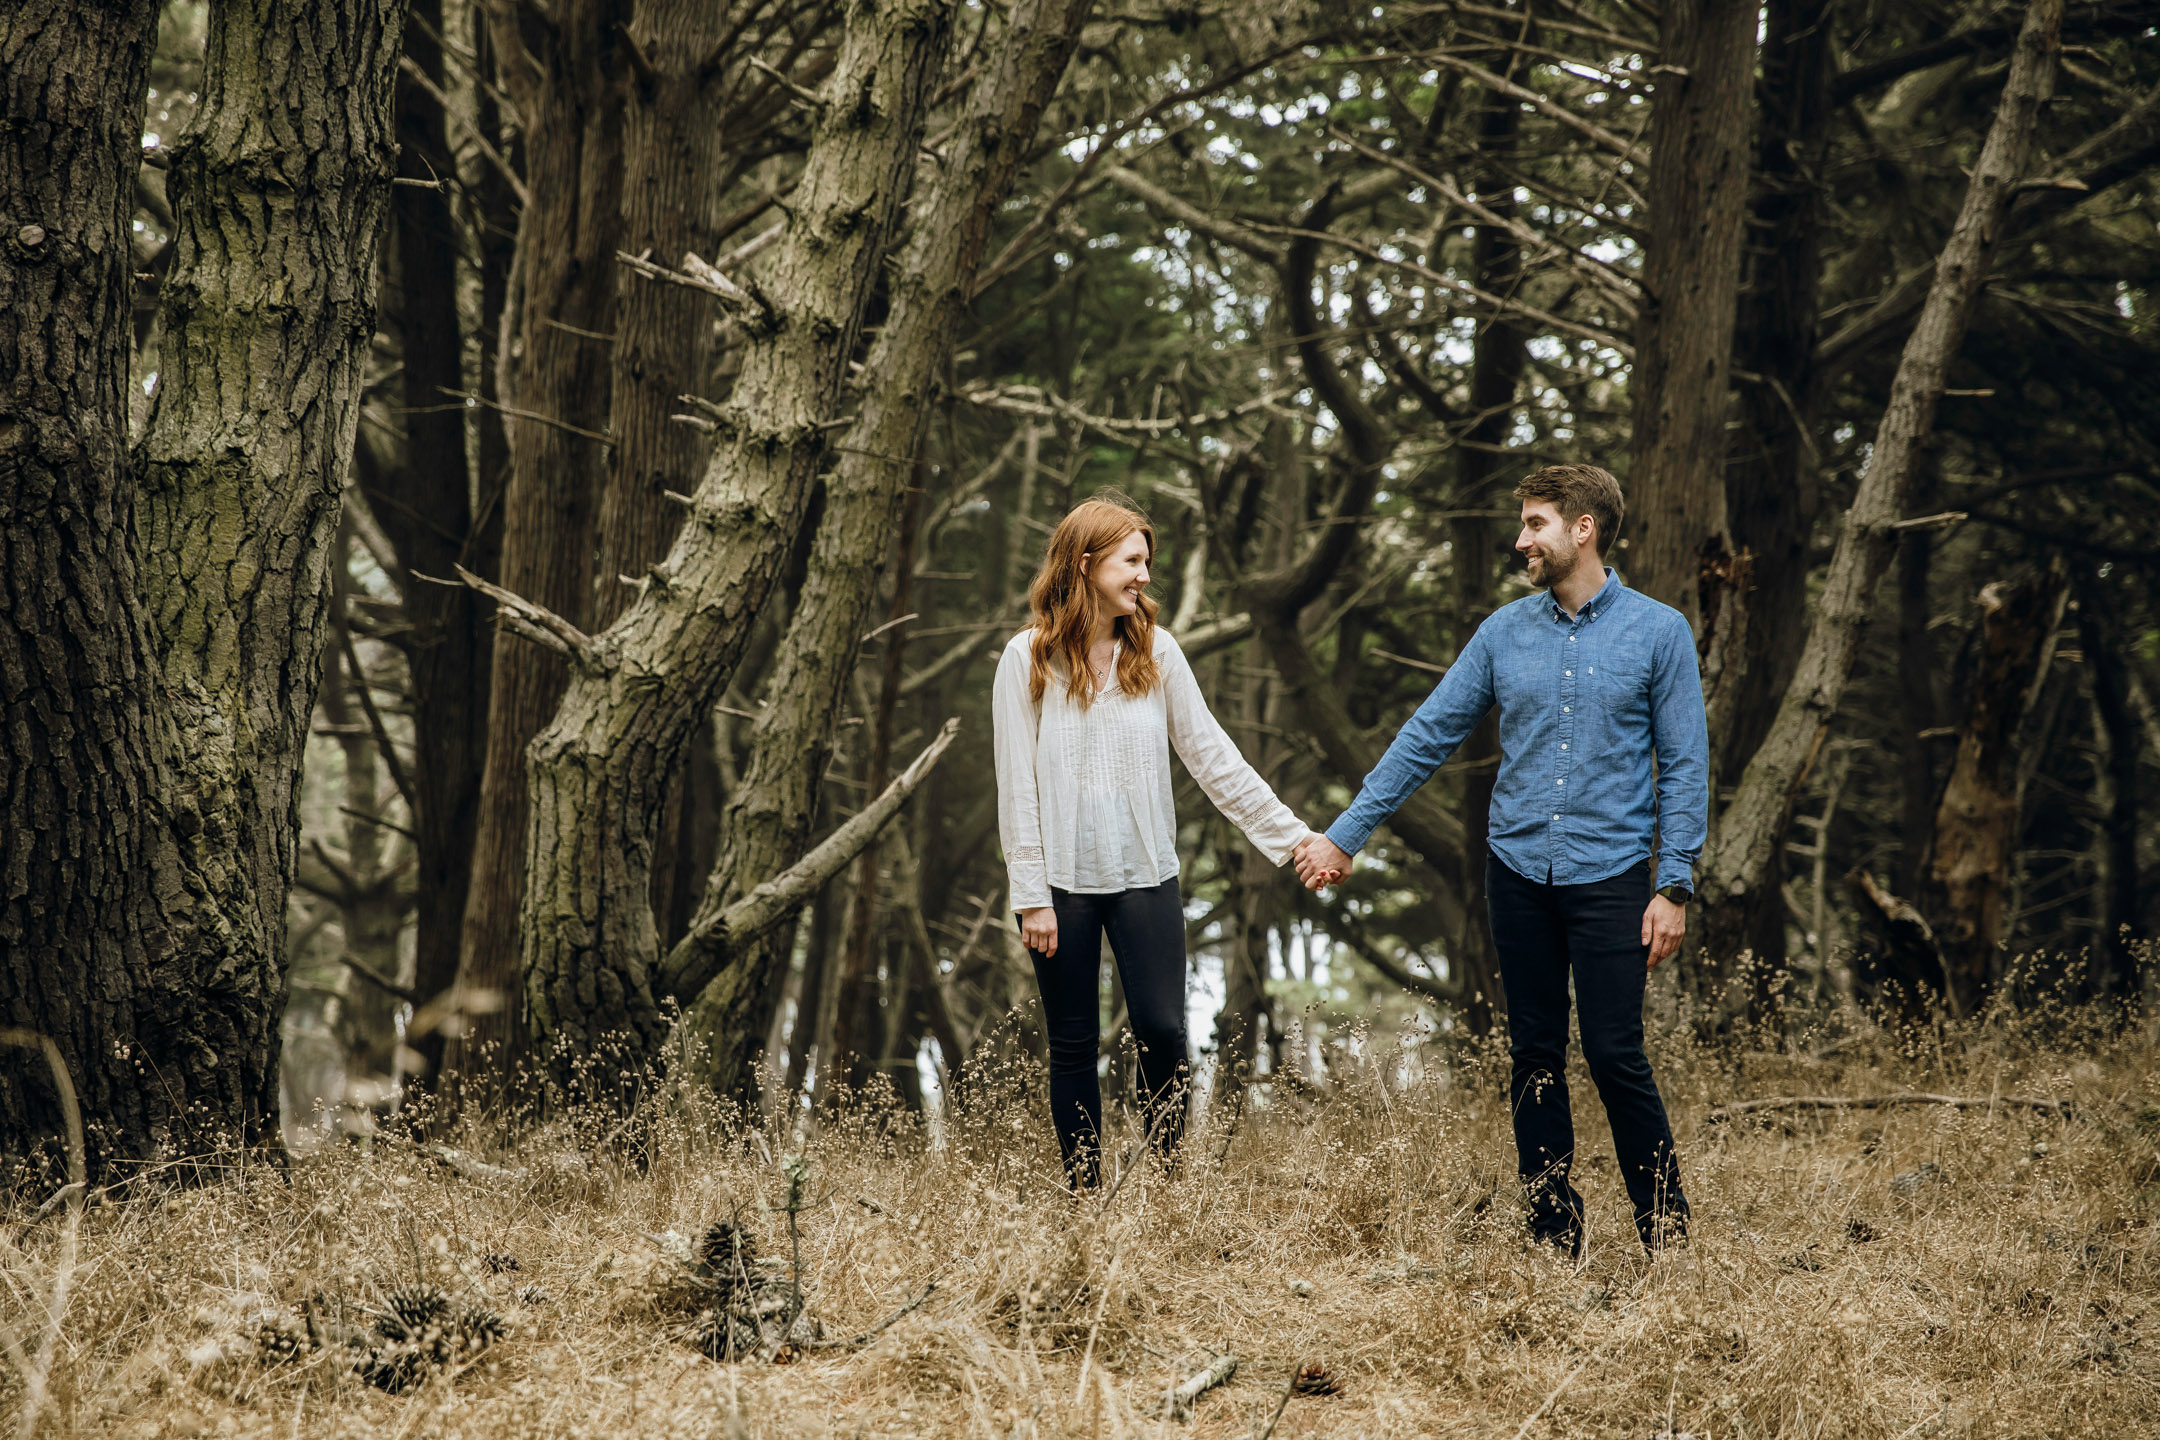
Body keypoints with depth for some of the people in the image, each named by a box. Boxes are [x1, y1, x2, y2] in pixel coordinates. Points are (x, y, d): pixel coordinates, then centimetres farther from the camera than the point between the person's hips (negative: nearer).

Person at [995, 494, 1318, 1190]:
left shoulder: (1155, 650, 3)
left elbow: (1212, 757, 4)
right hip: (1063, 883, -1)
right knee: (1074, 1046, 5)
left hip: (1145, 877, 2)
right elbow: (1017, 785, -3)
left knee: (1163, 1034, -6)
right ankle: (1085, 1197, 13)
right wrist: (1031, 896, -8)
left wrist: (1292, 836, -1)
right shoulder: (1029, 658, -3)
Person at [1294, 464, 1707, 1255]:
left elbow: (1684, 766, -2)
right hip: (1518, 871, 4)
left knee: (1615, 1055, -7)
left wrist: (1674, 886, -8)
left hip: (1609, 874, -4)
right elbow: (1427, 736, 10)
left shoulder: (1658, 632, -2)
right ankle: (1553, 1234, 16)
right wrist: (1345, 834, 7)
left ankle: (1666, 1233, 4)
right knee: (1534, 1056, 7)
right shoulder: (1505, 633, 7)